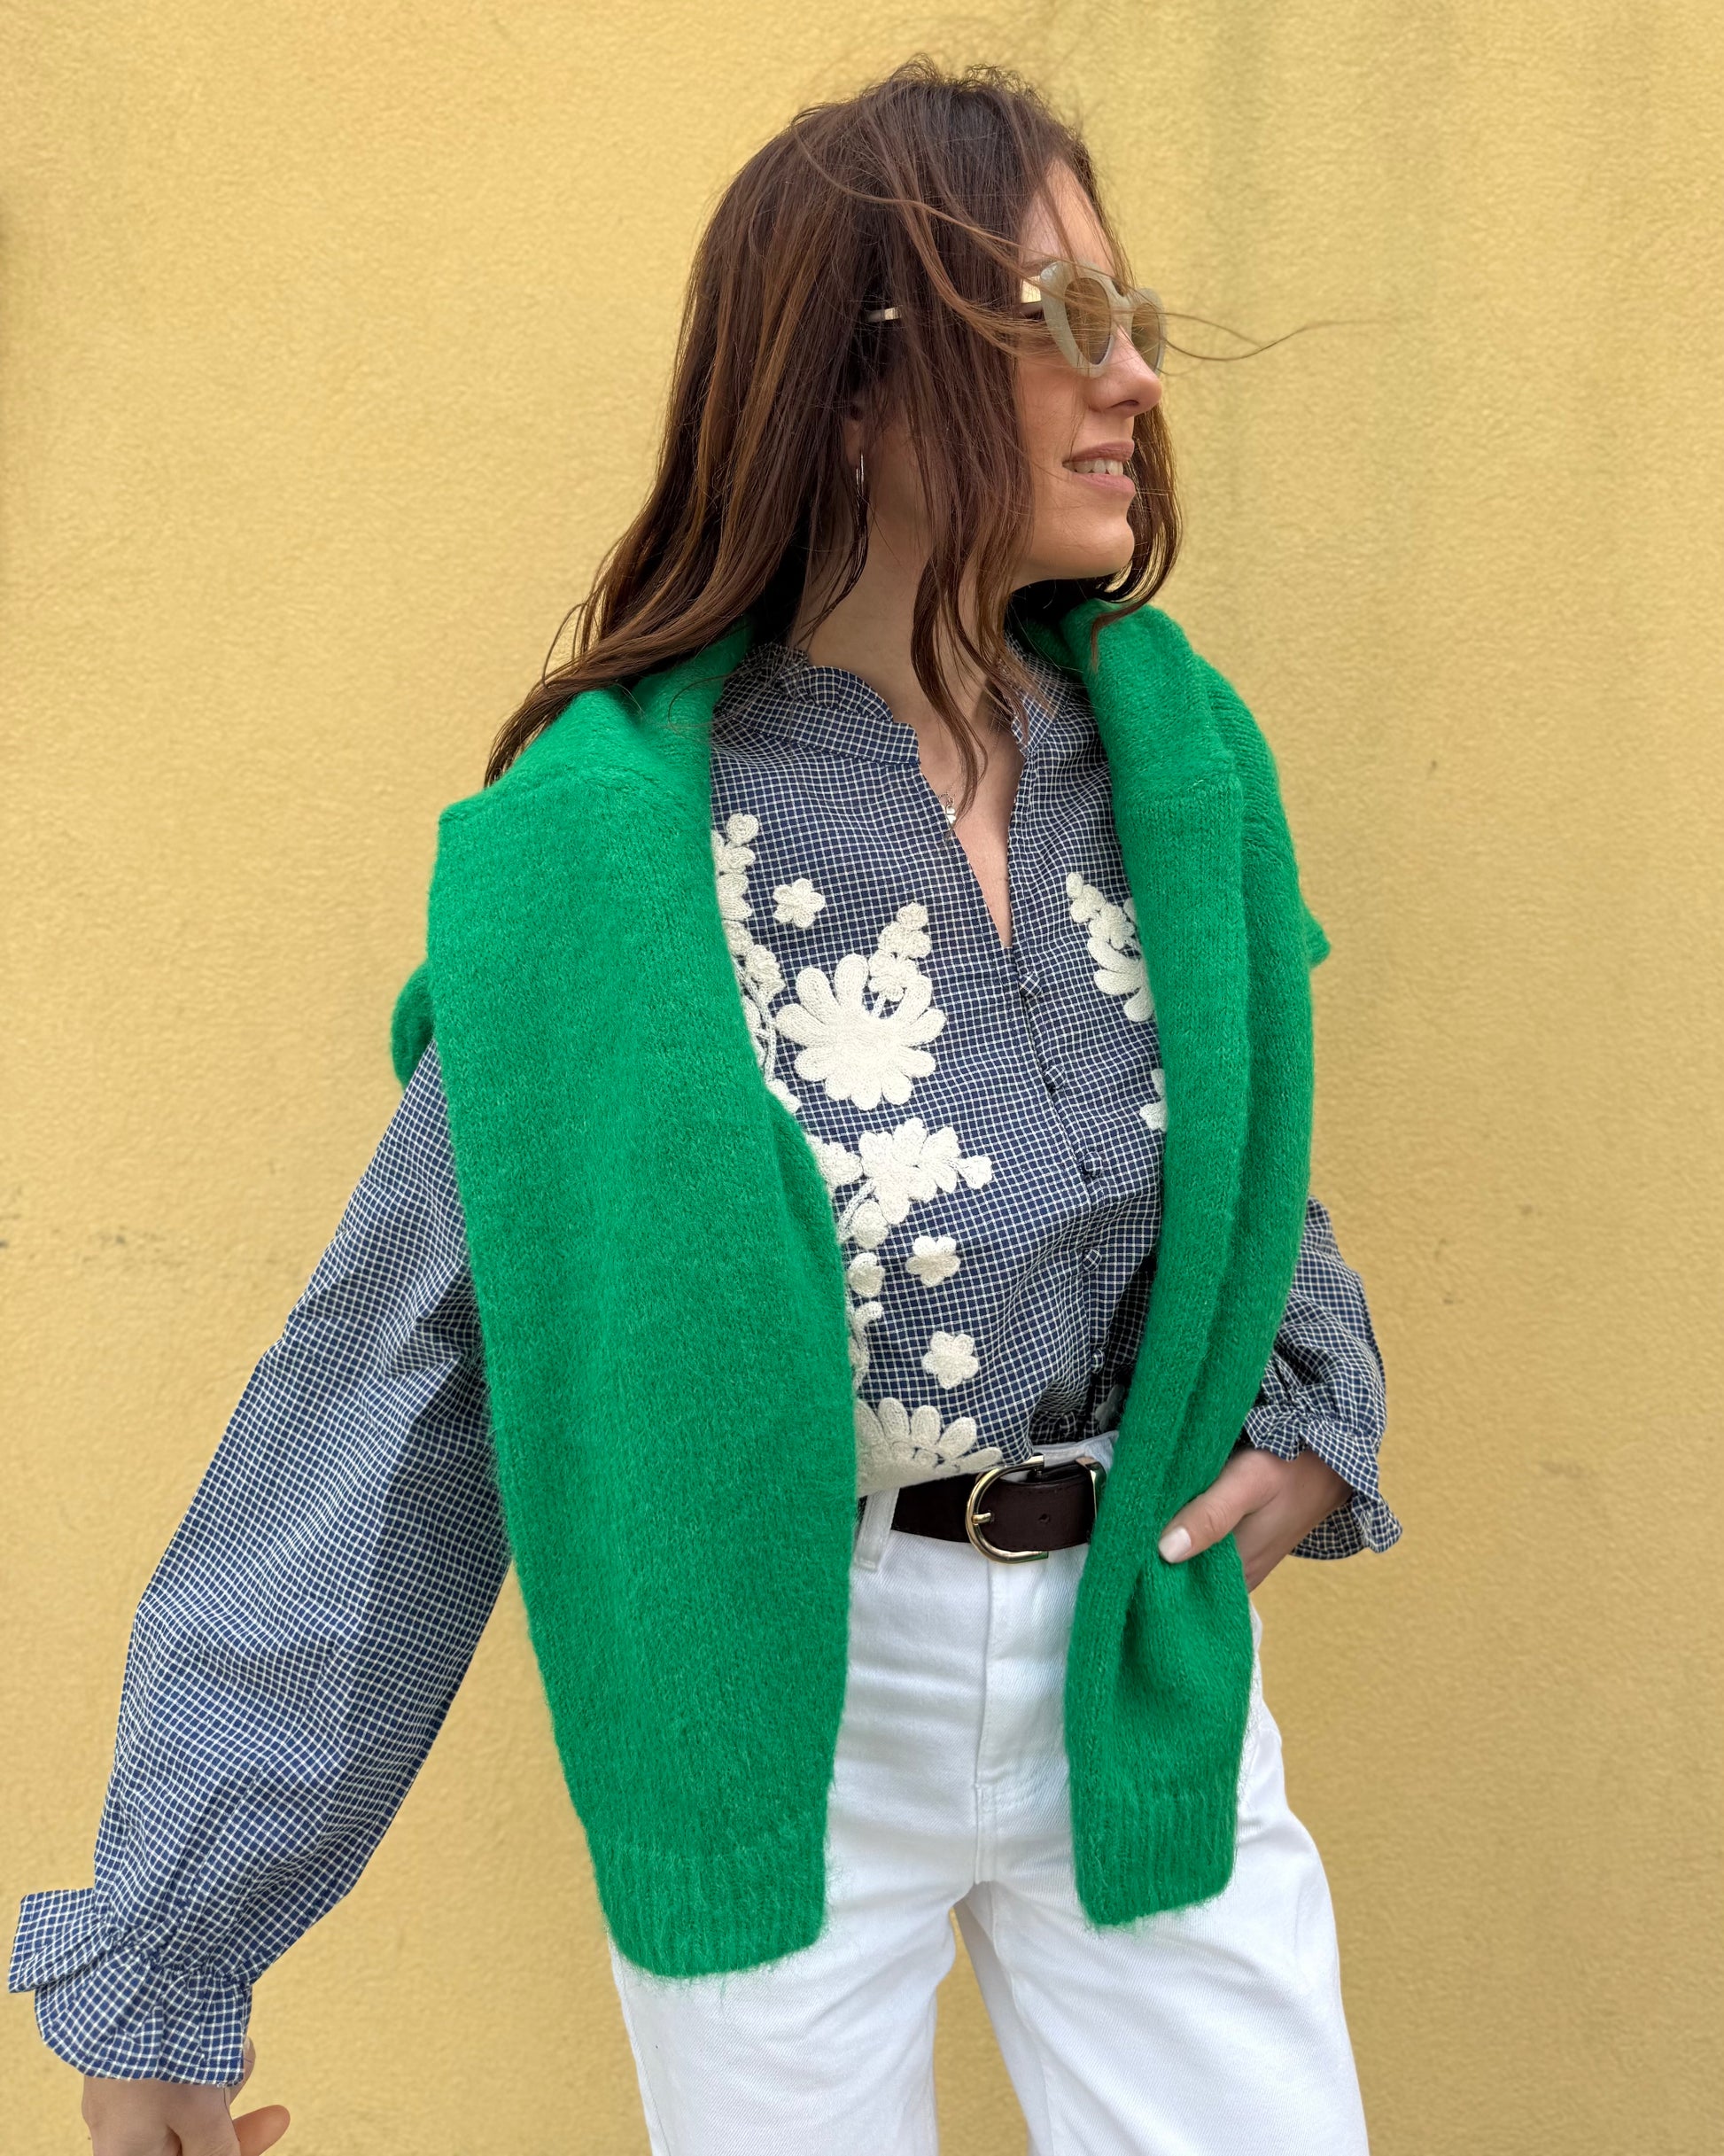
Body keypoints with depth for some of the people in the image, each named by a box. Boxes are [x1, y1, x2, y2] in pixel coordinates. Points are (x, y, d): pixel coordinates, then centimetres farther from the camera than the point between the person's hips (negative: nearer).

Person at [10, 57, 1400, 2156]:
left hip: (1156, 1688, 4)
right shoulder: (604, 866, -17)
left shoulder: (1174, 756, -2)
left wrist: (1310, 1419, -4)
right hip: (779, 1719, -3)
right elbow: (384, 1384, -13)